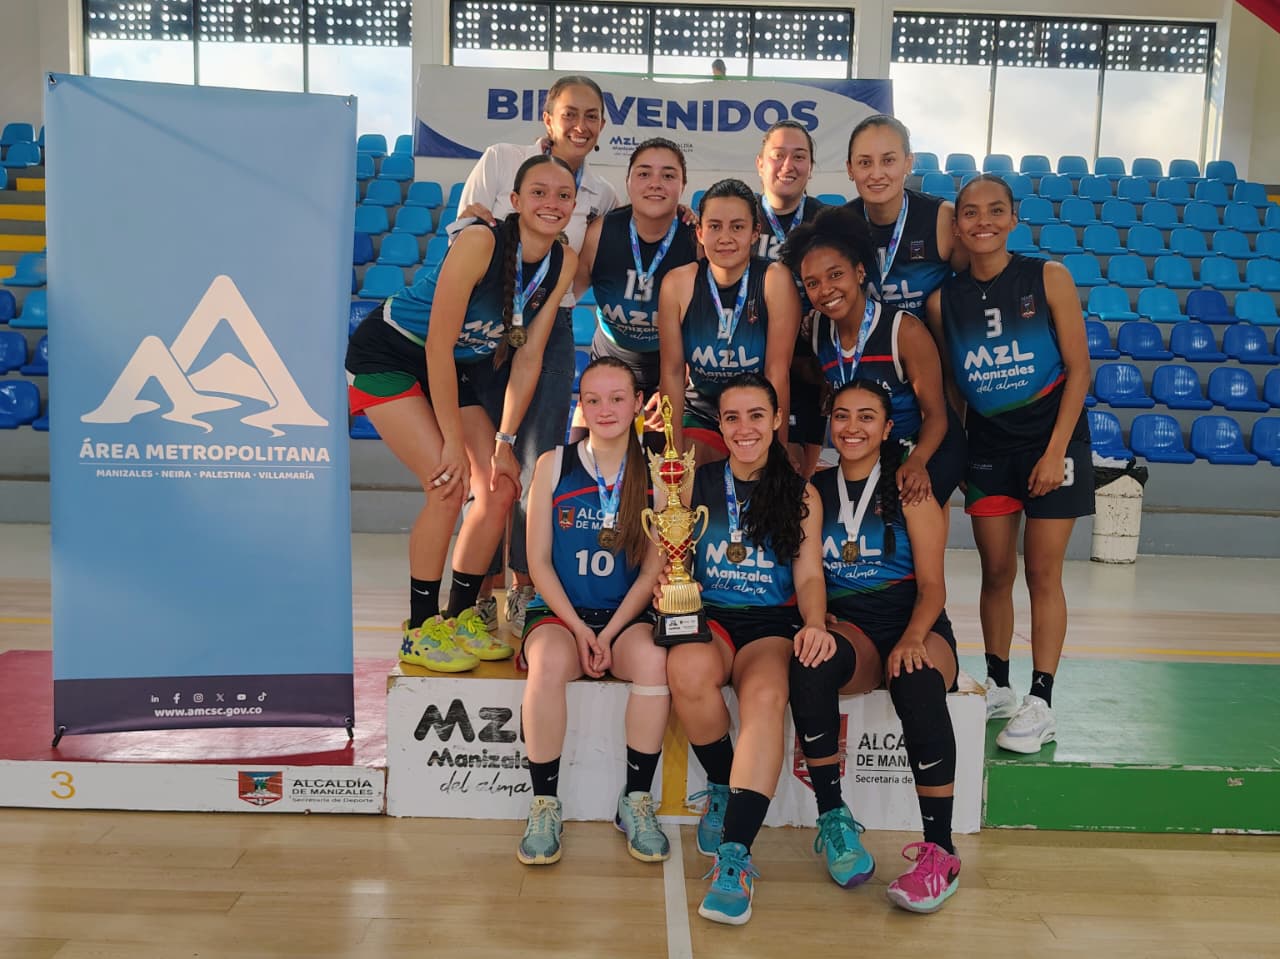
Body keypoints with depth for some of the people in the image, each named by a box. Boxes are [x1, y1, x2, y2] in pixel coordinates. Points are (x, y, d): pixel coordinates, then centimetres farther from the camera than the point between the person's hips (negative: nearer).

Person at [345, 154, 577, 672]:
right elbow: (438, 345, -26)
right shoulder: (480, 242, -28)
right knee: (448, 486, -19)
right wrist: (454, 441, -23)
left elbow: (527, 356, -5)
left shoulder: (564, 263, -8)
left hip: (459, 371, 7)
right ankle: (420, 629, -2)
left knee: (501, 489, -2)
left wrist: (503, 441, -8)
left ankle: (460, 616, 15)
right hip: (389, 355, -6)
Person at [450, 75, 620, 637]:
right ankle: (486, 590, 13)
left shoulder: (600, 196, 7)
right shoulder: (501, 160, 0)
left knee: (539, 464, 2)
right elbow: (460, 233, 1)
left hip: (552, 331, 2)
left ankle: (527, 590, 16)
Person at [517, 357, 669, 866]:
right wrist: (577, 628, -12)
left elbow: (653, 568, 1)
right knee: (550, 662, -34)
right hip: (559, 611, 0)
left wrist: (610, 633, -11)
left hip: (627, 615, 1)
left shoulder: (655, 473, 2)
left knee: (653, 659, -32)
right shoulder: (553, 464, 2)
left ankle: (637, 801, -12)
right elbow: (539, 561, 0)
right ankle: (544, 805, -15)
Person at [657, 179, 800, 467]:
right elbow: (672, 371, -7)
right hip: (700, 415, 2)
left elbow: (777, 373, -16)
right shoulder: (678, 283, -9)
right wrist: (676, 449, -9)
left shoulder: (775, 280, -15)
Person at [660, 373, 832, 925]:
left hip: (772, 624, 0)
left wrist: (814, 624, -16)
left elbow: (809, 575, 4)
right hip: (708, 616, 1)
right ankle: (720, 786, -5)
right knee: (689, 670, -35)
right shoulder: (697, 483, 10)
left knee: (766, 695, -35)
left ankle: (735, 857, -33)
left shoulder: (800, 494, 10)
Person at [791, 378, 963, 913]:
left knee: (918, 682, -37)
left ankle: (940, 851, -26)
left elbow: (932, 586, -1)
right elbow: (805, 575, 12)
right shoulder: (815, 492, 13)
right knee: (809, 663, -34)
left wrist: (912, 638, -20)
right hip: (849, 629, 2)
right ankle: (833, 819, -20)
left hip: (915, 630, -1)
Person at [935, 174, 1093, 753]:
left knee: (1042, 574, 1)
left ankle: (1040, 705, 11)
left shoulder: (1049, 279, -7)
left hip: (1050, 437, -2)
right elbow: (947, 385, 7)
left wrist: (1055, 451, -13)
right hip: (987, 442, 3)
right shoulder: (945, 297, -1)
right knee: (995, 572, 9)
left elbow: (1078, 369, -7)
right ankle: (997, 687, 25)